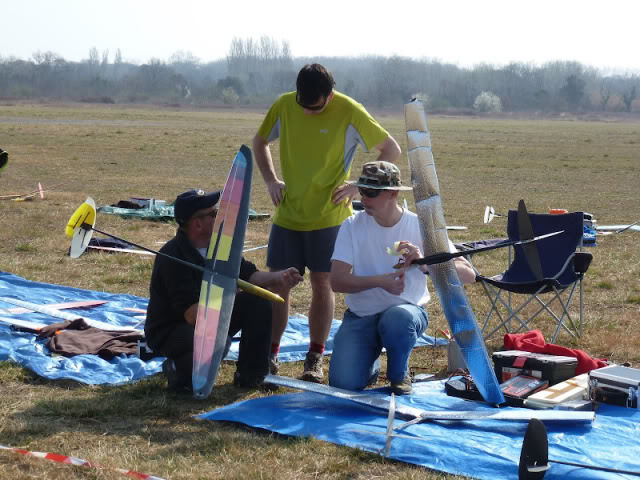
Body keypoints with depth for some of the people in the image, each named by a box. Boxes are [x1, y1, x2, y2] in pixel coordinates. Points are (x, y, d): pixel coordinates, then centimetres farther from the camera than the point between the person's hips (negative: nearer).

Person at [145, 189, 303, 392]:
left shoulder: (218, 243, -2)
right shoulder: (173, 256, -27)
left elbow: (248, 274, 1)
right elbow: (192, 314, -32)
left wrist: (277, 278, -18)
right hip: (170, 330, -9)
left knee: (258, 300, -5)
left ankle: (251, 376, 4)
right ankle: (178, 369, -5)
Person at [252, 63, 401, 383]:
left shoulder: (350, 113, -12)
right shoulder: (284, 106, -2)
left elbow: (391, 150, -5)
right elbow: (260, 142, 15)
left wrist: (359, 186, -12)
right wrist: (270, 180, 2)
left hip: (328, 216, -3)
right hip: (287, 214, 3)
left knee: (322, 284, 3)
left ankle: (315, 359, 12)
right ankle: (270, 353, 14)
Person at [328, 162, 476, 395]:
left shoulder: (420, 226, -8)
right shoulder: (352, 226, -5)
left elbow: (468, 274, -15)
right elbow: (337, 281, -13)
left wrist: (424, 264, -31)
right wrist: (380, 281, -28)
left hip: (408, 310, -2)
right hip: (360, 316, 2)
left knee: (397, 317, -39)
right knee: (343, 383, -19)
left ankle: (399, 374, -5)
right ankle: (371, 366, 21)